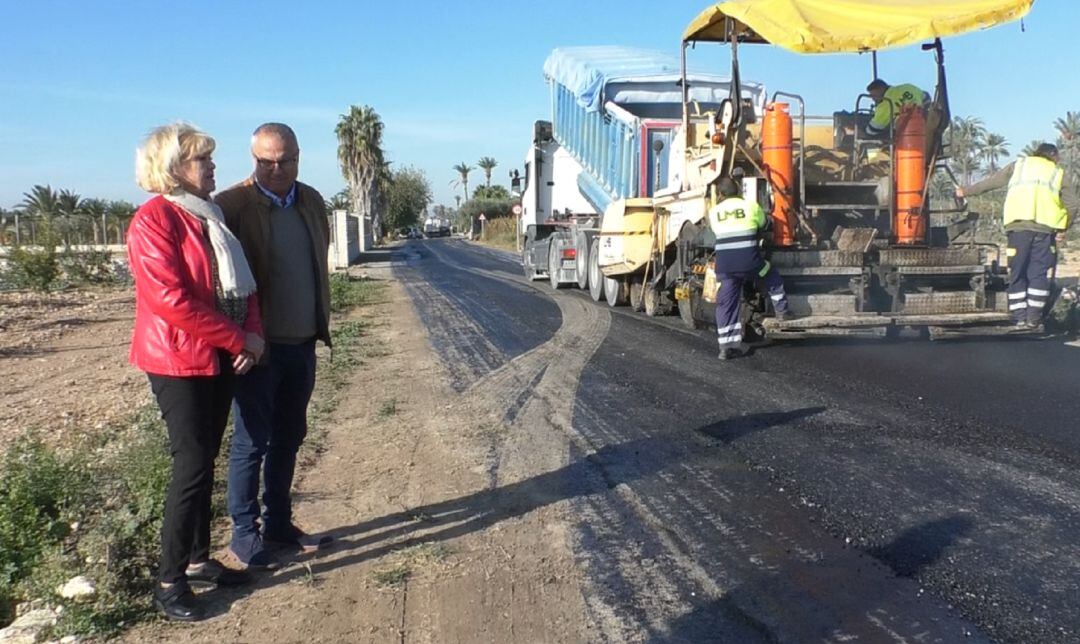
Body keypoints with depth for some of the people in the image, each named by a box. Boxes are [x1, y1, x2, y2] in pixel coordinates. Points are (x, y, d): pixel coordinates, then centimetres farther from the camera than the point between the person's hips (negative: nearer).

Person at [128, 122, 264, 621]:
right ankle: (169, 581, 7)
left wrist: (253, 333, -4)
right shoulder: (153, 219, -12)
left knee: (204, 464, 13)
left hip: (220, 359, 8)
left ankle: (198, 559, 25)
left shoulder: (211, 216, 13)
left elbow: (242, 283, 14)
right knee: (193, 467, -6)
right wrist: (239, 339, -16)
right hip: (180, 362, -8)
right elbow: (171, 299, -21)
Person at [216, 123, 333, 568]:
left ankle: (278, 524, 29)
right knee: (251, 441, 3)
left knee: (288, 438, 15)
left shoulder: (311, 202, 8)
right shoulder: (232, 205, -11)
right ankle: (244, 533, 18)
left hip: (302, 344, 6)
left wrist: (321, 323, 15)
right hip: (258, 347, -6)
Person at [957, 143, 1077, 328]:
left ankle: (1020, 318, 2)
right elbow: (1073, 204, 11)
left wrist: (966, 191, 37)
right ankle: (1033, 318, -3)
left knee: (1017, 273, 5)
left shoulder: (1019, 164, 24)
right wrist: (1062, 227, 23)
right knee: (1039, 273, 3)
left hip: (1018, 224, 0)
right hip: (1045, 227, 0)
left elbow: (990, 182, 25)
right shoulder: (1058, 173, 22)